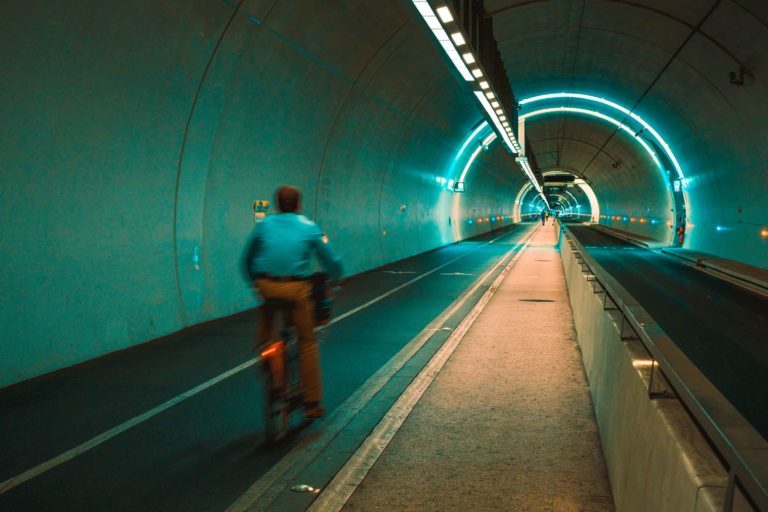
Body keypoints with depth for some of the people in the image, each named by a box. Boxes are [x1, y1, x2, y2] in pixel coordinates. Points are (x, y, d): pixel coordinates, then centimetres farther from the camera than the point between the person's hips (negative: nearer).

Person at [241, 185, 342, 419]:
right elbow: (332, 261, 11)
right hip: (296, 288, -2)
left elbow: (247, 259, 18)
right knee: (307, 342, 10)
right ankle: (311, 403, 16)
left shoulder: (263, 225, 14)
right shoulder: (309, 227, 9)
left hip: (266, 287, 2)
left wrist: (254, 282, 32)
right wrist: (335, 280, 29)